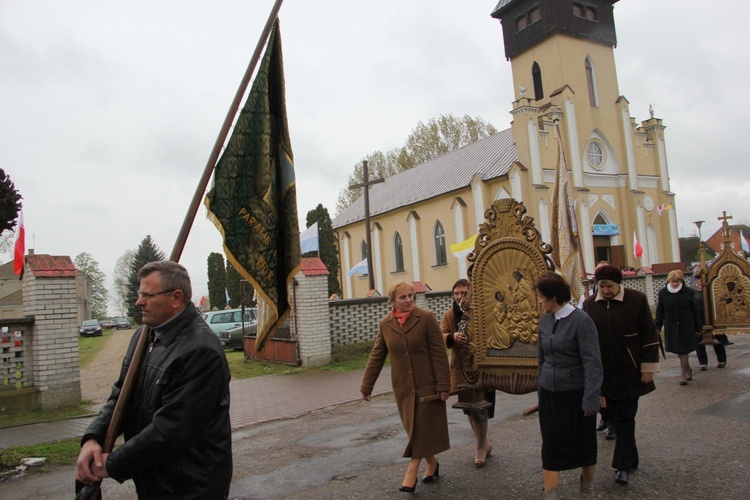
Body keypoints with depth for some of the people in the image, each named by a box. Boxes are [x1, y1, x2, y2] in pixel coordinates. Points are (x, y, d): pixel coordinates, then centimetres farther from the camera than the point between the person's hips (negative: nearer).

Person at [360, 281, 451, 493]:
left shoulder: (426, 318, -10)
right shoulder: (385, 324, 1)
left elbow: (439, 353, -10)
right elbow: (376, 357, 6)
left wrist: (443, 385, -13)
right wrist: (366, 386, 5)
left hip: (426, 384, -4)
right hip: (403, 387, 4)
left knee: (421, 428, -1)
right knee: (414, 429, 12)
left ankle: (411, 474, 9)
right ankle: (432, 464, 34)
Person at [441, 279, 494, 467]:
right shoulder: (449, 315, 1)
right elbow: (440, 336, -8)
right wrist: (452, 337, -30)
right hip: (461, 370, 4)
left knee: (479, 410, -1)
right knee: (469, 409, 16)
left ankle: (481, 447, 22)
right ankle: (484, 443, 38)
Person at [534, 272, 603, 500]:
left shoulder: (581, 320, -15)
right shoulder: (544, 321, 3)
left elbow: (593, 362, -16)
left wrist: (591, 400, -18)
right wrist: (540, 388, 14)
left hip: (576, 393, -5)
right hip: (550, 393, 5)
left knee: (583, 442, 13)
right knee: (551, 444, 5)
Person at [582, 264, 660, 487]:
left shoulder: (637, 299, -7)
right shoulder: (589, 304, 1)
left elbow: (650, 335, -4)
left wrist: (648, 367, -6)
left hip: (630, 373, -3)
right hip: (605, 374, 3)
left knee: (624, 419, -1)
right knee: (618, 418, 11)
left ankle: (623, 465, 8)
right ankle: (630, 459, 26)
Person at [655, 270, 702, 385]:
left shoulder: (688, 292, -4)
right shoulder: (663, 293, 0)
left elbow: (694, 311, 2)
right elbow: (660, 311, 6)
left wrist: (698, 327, 3)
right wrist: (658, 326, 2)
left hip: (686, 326, -2)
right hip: (671, 327, 2)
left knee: (683, 350, -2)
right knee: (677, 350, 9)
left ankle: (683, 375, 8)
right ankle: (688, 369, 31)